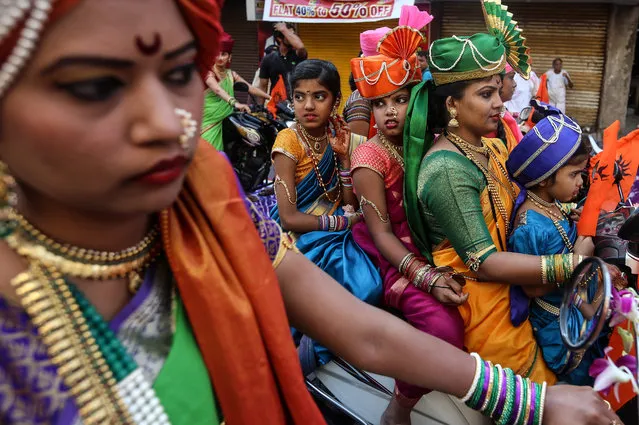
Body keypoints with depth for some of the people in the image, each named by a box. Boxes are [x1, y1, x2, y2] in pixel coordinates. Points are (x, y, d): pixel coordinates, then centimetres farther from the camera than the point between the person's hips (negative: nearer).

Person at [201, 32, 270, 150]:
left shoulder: (231, 74, 10)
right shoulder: (209, 72, -10)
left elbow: (250, 88, 8)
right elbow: (218, 90, -30)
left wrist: (271, 98, -1)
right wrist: (235, 103, -47)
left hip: (222, 121, 5)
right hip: (208, 119, -5)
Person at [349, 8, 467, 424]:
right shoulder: (370, 157, -12)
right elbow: (381, 233, -15)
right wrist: (427, 278, -24)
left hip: (430, 246, 6)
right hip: (391, 256, -6)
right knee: (446, 327, -24)